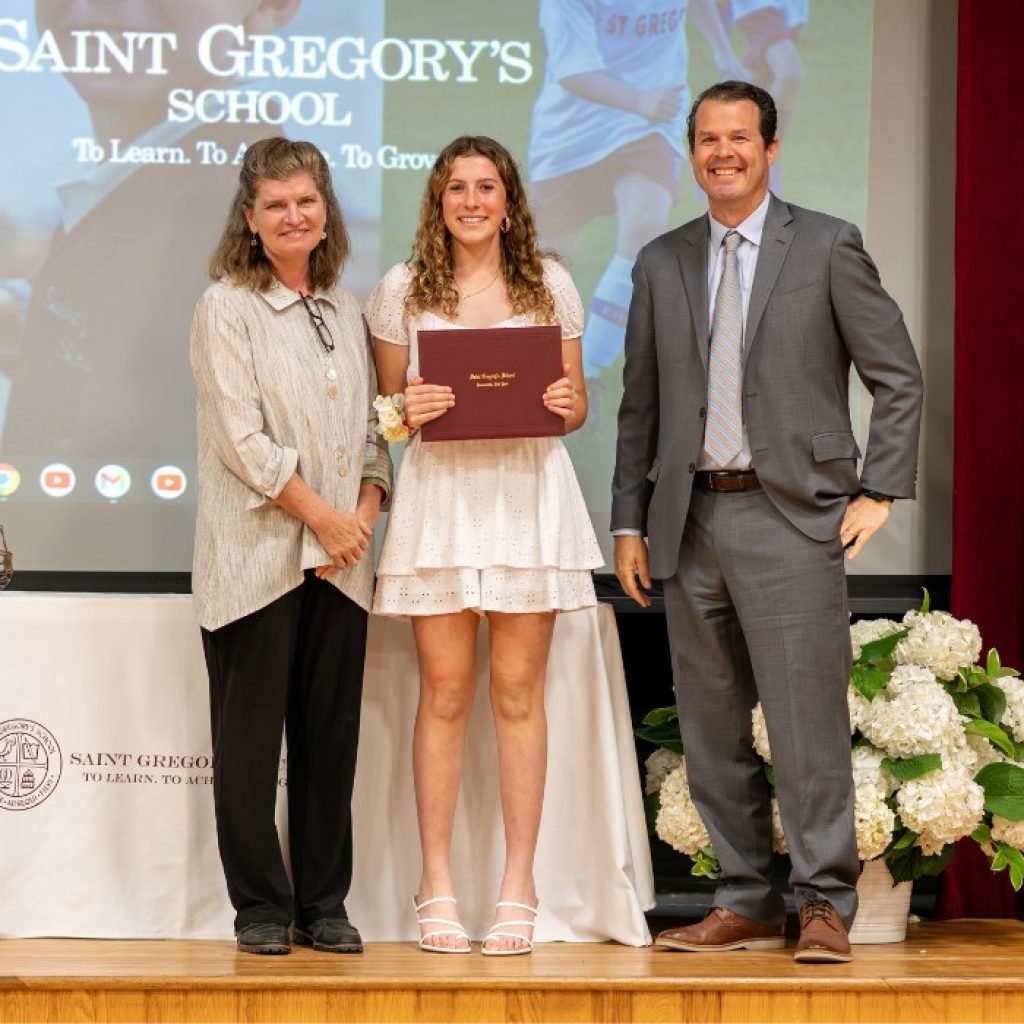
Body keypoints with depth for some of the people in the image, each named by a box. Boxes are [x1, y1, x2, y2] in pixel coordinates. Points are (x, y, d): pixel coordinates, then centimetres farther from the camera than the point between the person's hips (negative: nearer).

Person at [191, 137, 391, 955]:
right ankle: (261, 906, 9)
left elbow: (371, 426, 13)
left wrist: (365, 512, -4)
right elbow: (241, 436, -11)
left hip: (340, 559, 5)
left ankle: (324, 904, 14)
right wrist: (322, 515, -12)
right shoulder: (227, 306, -3)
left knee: (332, 733, 6)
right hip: (257, 557, -5)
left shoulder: (346, 310, 14)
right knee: (250, 735, 0)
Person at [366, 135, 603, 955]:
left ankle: (519, 888, 6)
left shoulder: (550, 285, 10)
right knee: (444, 692, -1)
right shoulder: (403, 289, 8)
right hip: (440, 490, 0)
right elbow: (387, 405, 11)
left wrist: (568, 404, -10)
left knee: (519, 693, 1)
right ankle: (437, 887, 6)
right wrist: (410, 409, -11)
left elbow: (578, 404, 13)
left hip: (528, 492, 0)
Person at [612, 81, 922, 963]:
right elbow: (641, 405, 15)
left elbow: (898, 377, 2)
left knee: (807, 723, -6)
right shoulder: (662, 263, 13)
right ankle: (747, 905, 16)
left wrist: (878, 493, -5)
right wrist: (630, 522, 10)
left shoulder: (828, 247, 1)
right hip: (691, 520, 5)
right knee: (712, 730, 7)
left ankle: (826, 906, 2)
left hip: (790, 516, -4)